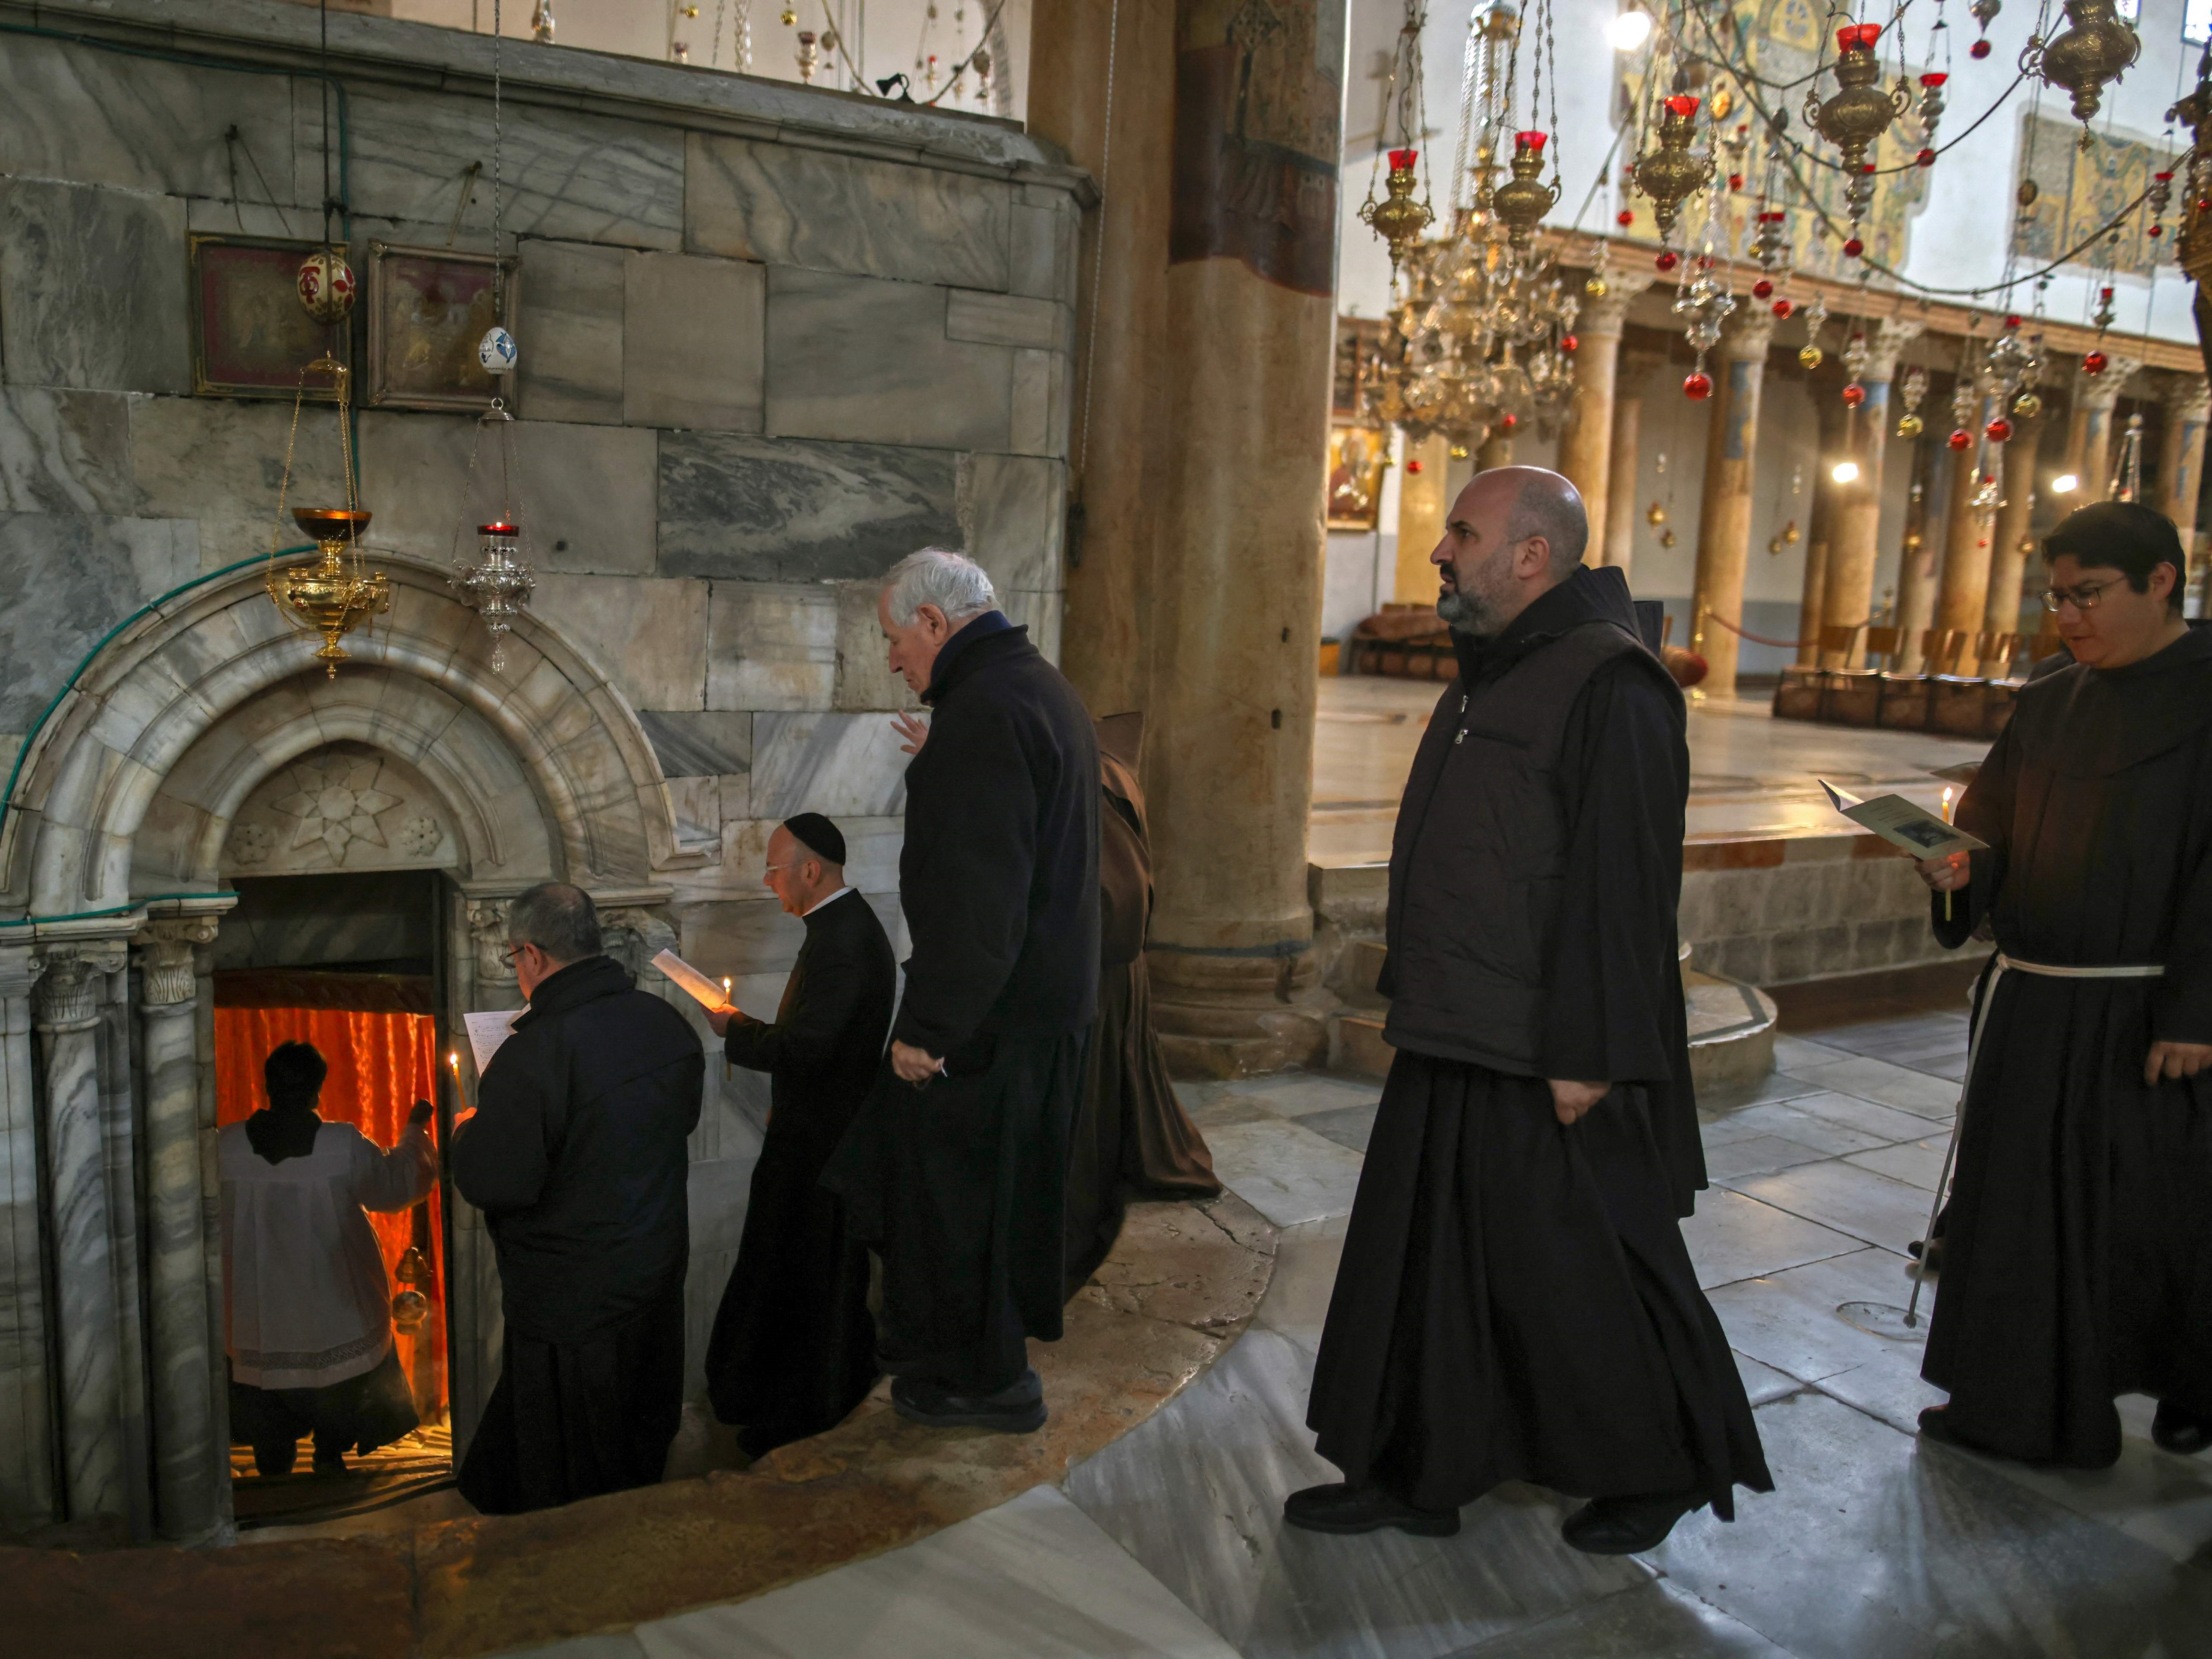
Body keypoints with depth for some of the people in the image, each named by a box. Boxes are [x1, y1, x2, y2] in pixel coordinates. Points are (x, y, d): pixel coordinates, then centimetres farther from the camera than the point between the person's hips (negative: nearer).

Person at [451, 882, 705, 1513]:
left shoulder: (531, 1056, -27)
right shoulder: (668, 1023, -4)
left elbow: (492, 1183, -25)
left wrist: (468, 1132, -4)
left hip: (570, 1295, -7)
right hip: (658, 1267, 7)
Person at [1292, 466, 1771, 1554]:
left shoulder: (1609, 685, -17)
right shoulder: (1490, 677, 14)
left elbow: (1622, 884, -22)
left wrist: (1585, 1057, -22)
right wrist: (1415, 997, 19)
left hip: (1552, 1064, -9)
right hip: (1456, 1045, 9)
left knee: (1582, 1273, 7)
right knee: (1423, 1259, 14)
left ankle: (1661, 1472, 30)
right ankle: (1410, 1472, 29)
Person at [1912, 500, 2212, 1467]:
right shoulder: (2048, 706, 10)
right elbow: (1996, 833, 13)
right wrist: (1959, 868, -10)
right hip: (2029, 1002, 6)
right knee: (2015, 1199, 11)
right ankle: (2015, 1404, 26)